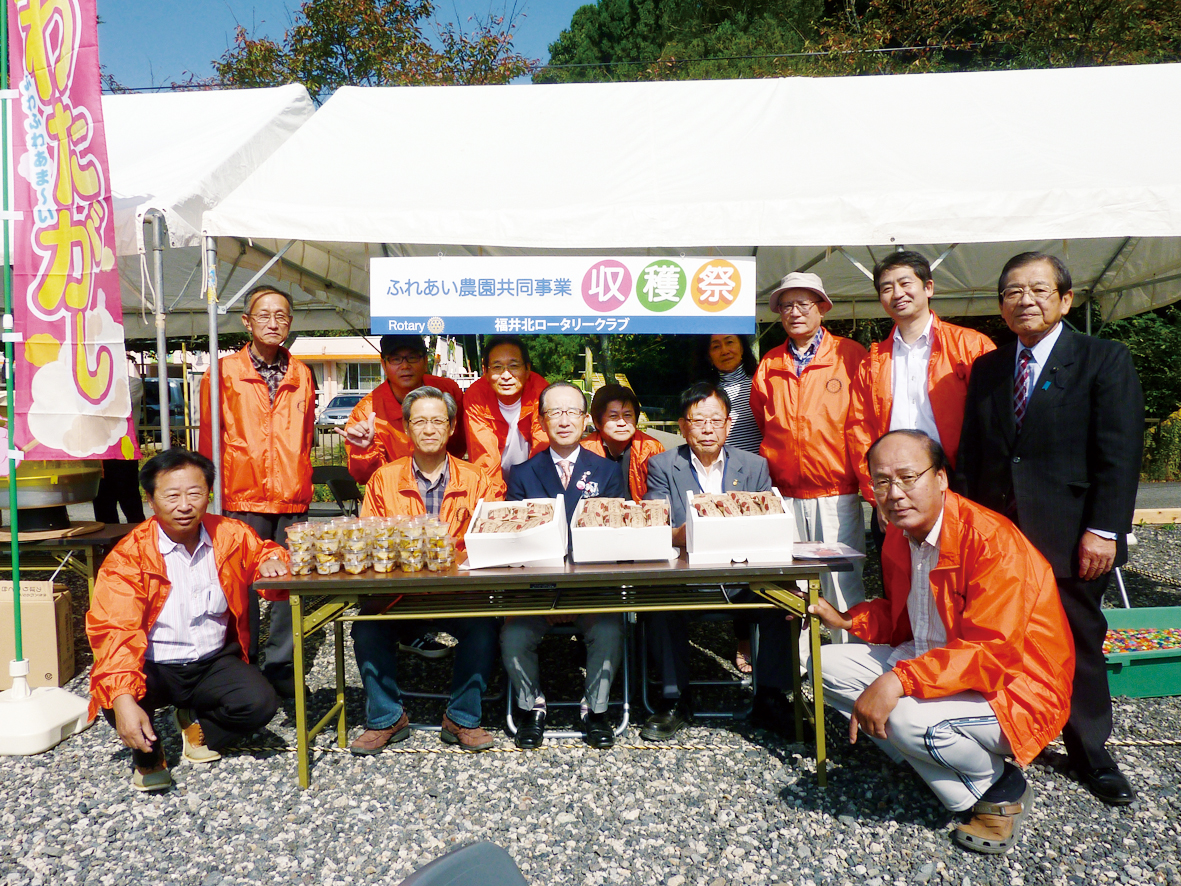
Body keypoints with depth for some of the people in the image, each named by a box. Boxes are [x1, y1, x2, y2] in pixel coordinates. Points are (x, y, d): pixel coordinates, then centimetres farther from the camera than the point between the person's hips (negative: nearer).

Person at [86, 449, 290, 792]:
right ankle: (147, 752, 5)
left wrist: (271, 561, -10)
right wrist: (122, 699, -39)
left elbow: (264, 550, 19)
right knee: (114, 699, -33)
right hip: (153, 668, -2)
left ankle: (198, 727, 15)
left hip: (214, 661, 3)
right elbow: (114, 630, -24)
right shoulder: (129, 555, -15)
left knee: (260, 703, -22)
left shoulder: (231, 536, -4)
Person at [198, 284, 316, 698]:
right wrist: (215, 492, 2)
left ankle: (280, 665, 18)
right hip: (242, 497, -2)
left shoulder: (301, 374, 11)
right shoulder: (225, 371, 2)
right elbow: (209, 439, 4)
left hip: (292, 498, 3)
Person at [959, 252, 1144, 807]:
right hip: (997, 534, 3)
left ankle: (1091, 753, 29)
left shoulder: (1104, 360, -2)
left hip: (1069, 539, -3)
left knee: (1078, 643, 10)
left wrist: (1103, 530, -14)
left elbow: (1120, 453, -8)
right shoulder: (987, 369, 11)